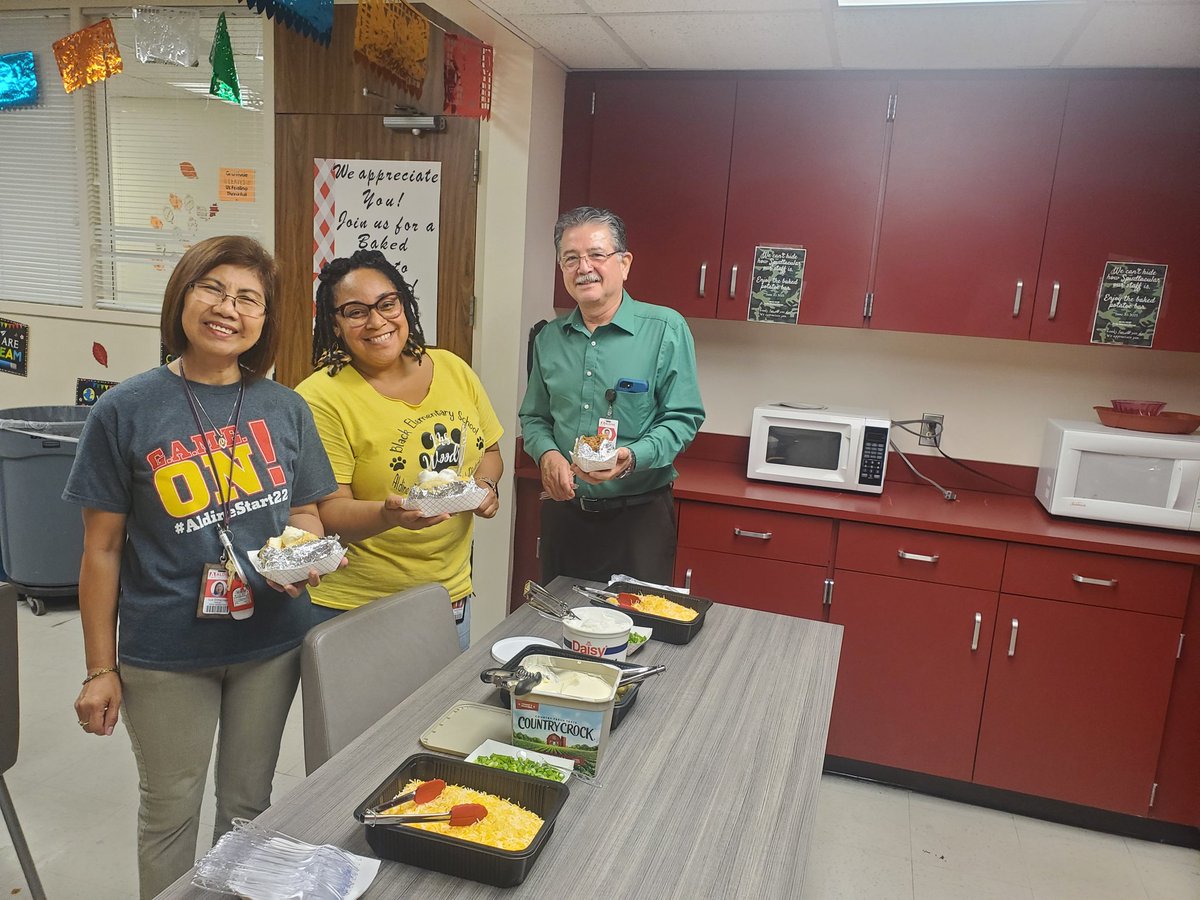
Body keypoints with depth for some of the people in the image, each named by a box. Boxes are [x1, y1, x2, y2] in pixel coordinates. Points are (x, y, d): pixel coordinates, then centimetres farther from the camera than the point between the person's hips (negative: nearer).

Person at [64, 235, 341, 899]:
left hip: (272, 641, 3)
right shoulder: (127, 411, -10)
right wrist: (101, 668, -3)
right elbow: (102, 549, -5)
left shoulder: (285, 409, -3)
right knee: (171, 807, 18)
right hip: (166, 652, -2)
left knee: (248, 800, 21)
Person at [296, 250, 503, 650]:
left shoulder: (454, 369, 1)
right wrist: (388, 514, -35)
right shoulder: (321, 397, -15)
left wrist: (486, 484, -8)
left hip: (452, 592, 5)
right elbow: (328, 511, -17)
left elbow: (489, 452, 13)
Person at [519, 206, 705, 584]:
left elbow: (683, 418, -9)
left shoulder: (666, 329, -8)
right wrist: (547, 453, -8)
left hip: (639, 515, -4)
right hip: (563, 510, 4)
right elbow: (534, 417, 13)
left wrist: (631, 458, -25)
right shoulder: (549, 338, 7)